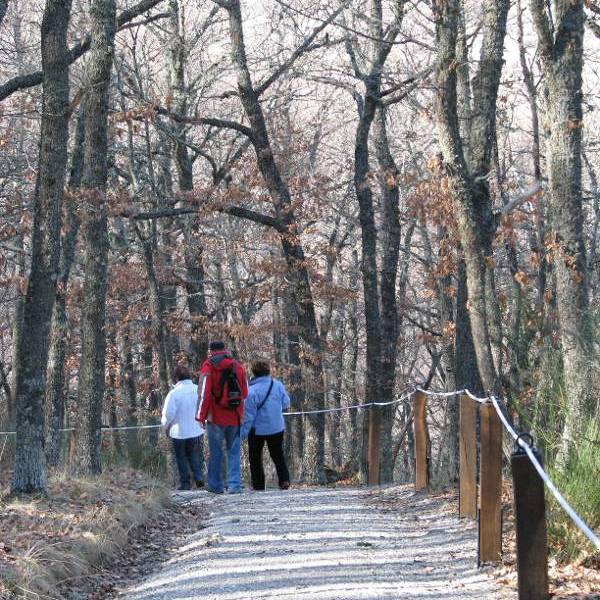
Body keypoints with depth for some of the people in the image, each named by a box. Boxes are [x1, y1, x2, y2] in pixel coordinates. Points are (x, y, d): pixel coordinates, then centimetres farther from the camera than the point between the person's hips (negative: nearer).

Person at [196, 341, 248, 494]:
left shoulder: (209, 367, -5)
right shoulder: (238, 366, 8)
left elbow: (204, 393, -10)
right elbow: (245, 393, 11)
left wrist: (201, 416, -6)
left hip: (216, 417, -3)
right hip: (235, 417, 3)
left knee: (215, 452, 7)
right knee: (234, 451, 7)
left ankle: (215, 485, 11)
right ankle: (234, 485, 0)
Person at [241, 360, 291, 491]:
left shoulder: (252, 391, -20)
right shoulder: (278, 385, -8)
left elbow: (248, 415, -17)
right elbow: (286, 403, 3)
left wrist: (243, 433, -9)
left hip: (258, 430, -4)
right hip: (277, 428, 4)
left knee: (255, 457, 12)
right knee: (278, 455, 18)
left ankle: (258, 484, 12)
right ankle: (284, 479, 4)